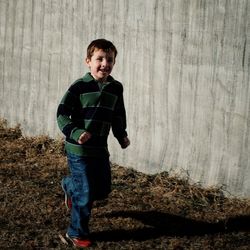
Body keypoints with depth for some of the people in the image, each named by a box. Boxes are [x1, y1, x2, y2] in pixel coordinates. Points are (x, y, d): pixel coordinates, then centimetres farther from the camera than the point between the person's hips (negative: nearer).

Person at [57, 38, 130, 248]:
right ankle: (77, 233, 20)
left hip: (101, 149, 6)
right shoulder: (79, 87, -13)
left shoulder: (116, 88, 4)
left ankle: (70, 186, 45)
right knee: (86, 194, -2)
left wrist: (121, 135, 7)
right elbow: (62, 113, -12)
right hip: (79, 150, -6)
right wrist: (75, 132, -26)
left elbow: (118, 115, 19)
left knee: (103, 190, 16)